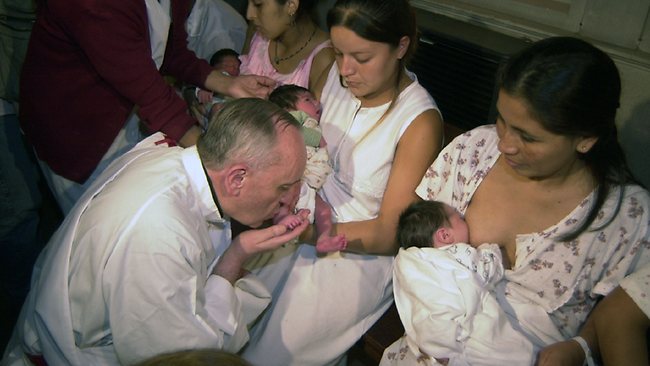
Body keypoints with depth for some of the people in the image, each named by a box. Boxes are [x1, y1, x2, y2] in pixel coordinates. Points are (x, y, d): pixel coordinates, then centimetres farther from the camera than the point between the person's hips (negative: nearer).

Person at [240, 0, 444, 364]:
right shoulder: (337, 76, -6)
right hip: (314, 220, 6)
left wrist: (308, 230, -30)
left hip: (362, 253, -5)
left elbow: (389, 235, -18)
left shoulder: (421, 122, -22)